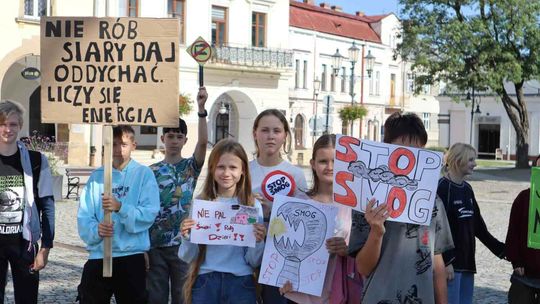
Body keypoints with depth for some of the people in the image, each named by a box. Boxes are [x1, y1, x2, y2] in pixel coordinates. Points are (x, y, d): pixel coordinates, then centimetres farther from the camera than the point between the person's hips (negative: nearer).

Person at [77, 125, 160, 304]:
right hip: (98, 255, 3)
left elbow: (149, 213, -13)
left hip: (132, 256, -2)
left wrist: (120, 207, -27)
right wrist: (96, 229, -21)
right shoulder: (97, 176, 6)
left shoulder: (144, 174, -2)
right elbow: (83, 216, 0)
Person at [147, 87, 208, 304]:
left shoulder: (190, 167, 3)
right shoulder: (151, 171, 6)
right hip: (154, 244, 1)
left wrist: (201, 109, -24)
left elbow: (203, 141, -15)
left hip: (182, 243, -1)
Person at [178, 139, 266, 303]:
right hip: (204, 283, 1)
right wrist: (187, 237, -15)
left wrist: (258, 241, -18)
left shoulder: (253, 205, -4)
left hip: (241, 283, 0)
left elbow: (254, 262, 0)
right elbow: (188, 258, 2)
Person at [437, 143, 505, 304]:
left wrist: (500, 249, 16)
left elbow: (478, 226, 18)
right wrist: (446, 261, -20)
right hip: (450, 263, -8)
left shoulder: (467, 189, 13)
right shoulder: (442, 188, -11)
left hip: (467, 262, 8)